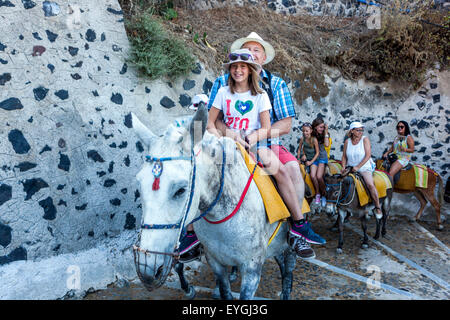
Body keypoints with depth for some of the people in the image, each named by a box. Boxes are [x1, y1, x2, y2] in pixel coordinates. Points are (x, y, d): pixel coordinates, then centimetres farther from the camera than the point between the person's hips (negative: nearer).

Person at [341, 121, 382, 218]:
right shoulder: (347, 142, 4)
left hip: (364, 167, -3)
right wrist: (343, 167, -5)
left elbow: (368, 155, -12)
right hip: (350, 167, 4)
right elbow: (344, 156, 11)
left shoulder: (365, 139, -5)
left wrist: (358, 167, -18)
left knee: (370, 184, -24)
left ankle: (377, 208, -8)